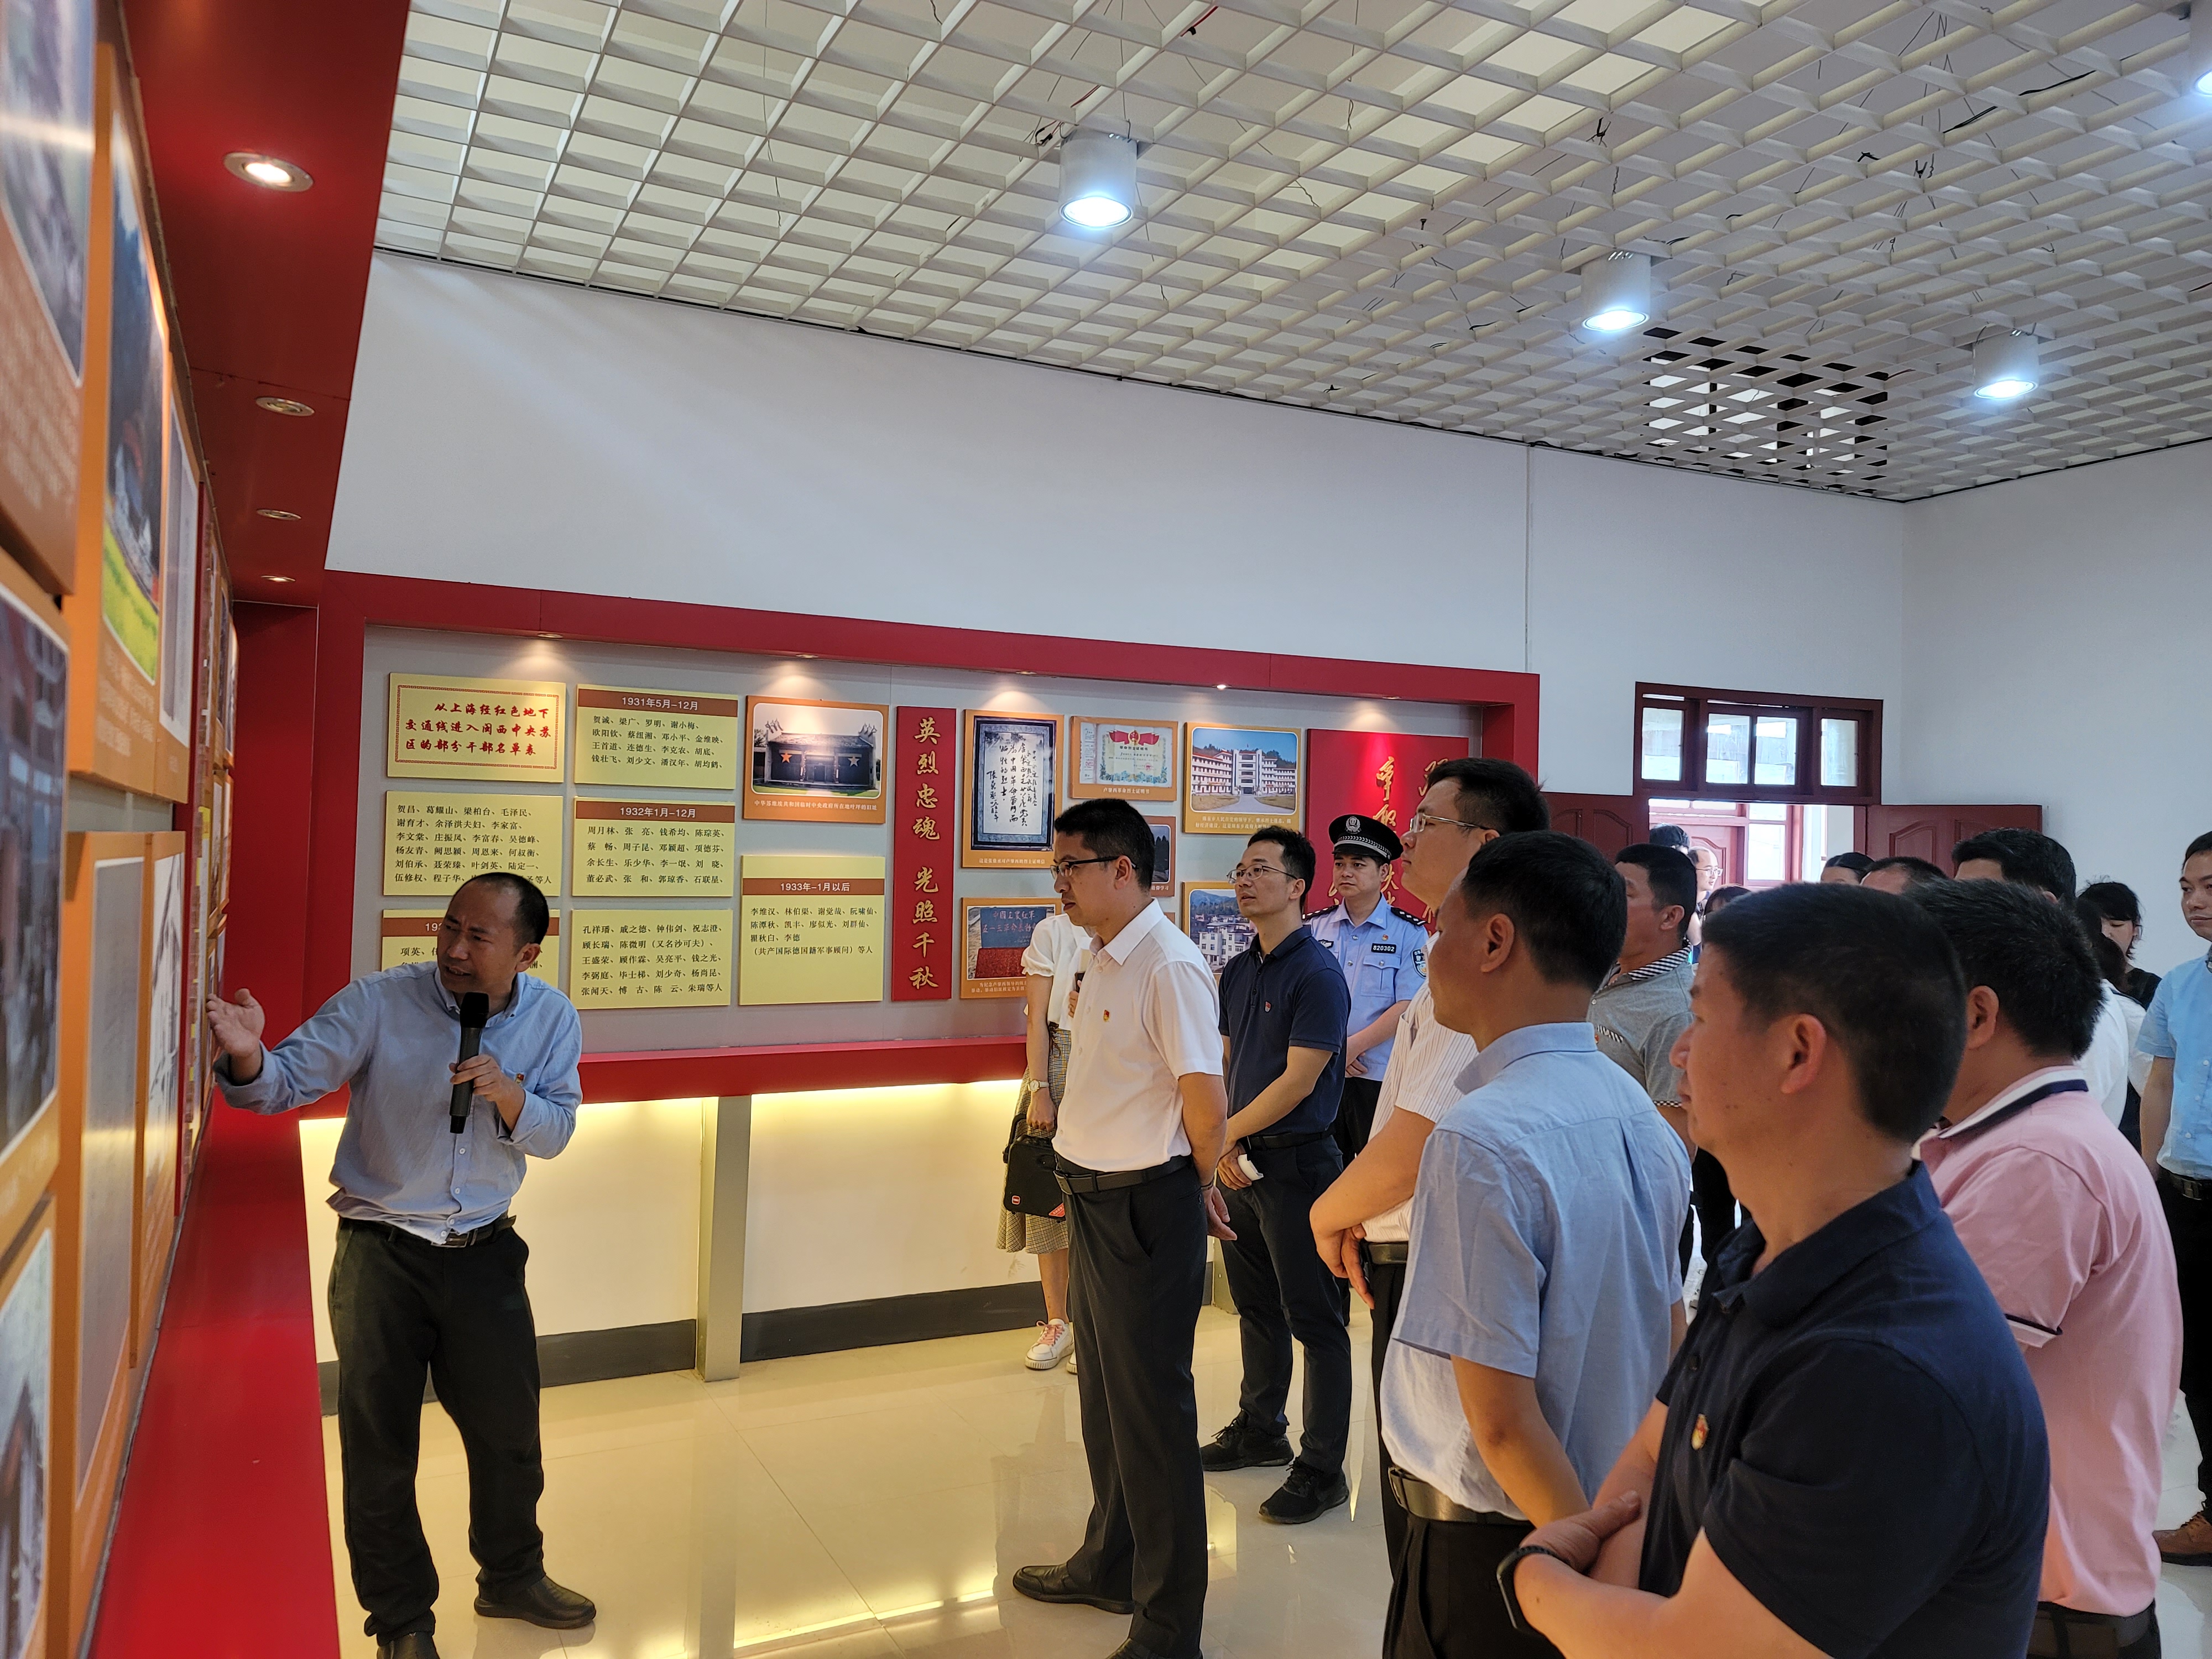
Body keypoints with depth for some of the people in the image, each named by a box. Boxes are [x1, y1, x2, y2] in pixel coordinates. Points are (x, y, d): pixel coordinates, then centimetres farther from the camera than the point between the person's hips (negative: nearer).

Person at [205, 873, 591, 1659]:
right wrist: (249, 1059, -40)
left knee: (509, 1430, 16)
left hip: (484, 1249, 3)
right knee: (379, 1444, 9)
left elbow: (554, 1131, -3)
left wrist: (508, 1094, -24)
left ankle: (511, 1578, 41)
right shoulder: (378, 1001, -15)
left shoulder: (552, 1018, -6)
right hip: (380, 1252, -2)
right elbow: (291, 1079, -17)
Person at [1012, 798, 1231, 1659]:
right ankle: (1110, 1565, 44)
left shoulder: (1169, 965, -20)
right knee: (1102, 1394, 23)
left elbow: (1205, 1101, -20)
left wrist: (1200, 1187, -4)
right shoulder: (1102, 961, 9)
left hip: (1145, 1208, -9)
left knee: (1152, 1410, 3)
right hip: (1095, 1200, 9)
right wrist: (1087, 1183, 15)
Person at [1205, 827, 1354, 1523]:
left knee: (1314, 1320, 1)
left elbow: (1298, 1080, -18)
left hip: (1297, 1164, -8)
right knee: (1255, 1304, 20)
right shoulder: (1238, 971, 10)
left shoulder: (1317, 974, -15)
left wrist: (1227, 1131, -10)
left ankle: (1322, 1470, 10)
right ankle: (1260, 1429, 36)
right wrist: (1223, 1142, 0)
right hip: (1241, 1161, 8)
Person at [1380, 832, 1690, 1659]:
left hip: (1488, 1547, -7)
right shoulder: (1643, 1119, 0)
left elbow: (1502, 1420, -25)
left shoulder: (1481, 1140, -27)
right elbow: (1671, 1345, 10)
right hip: (1617, 1511, 7)